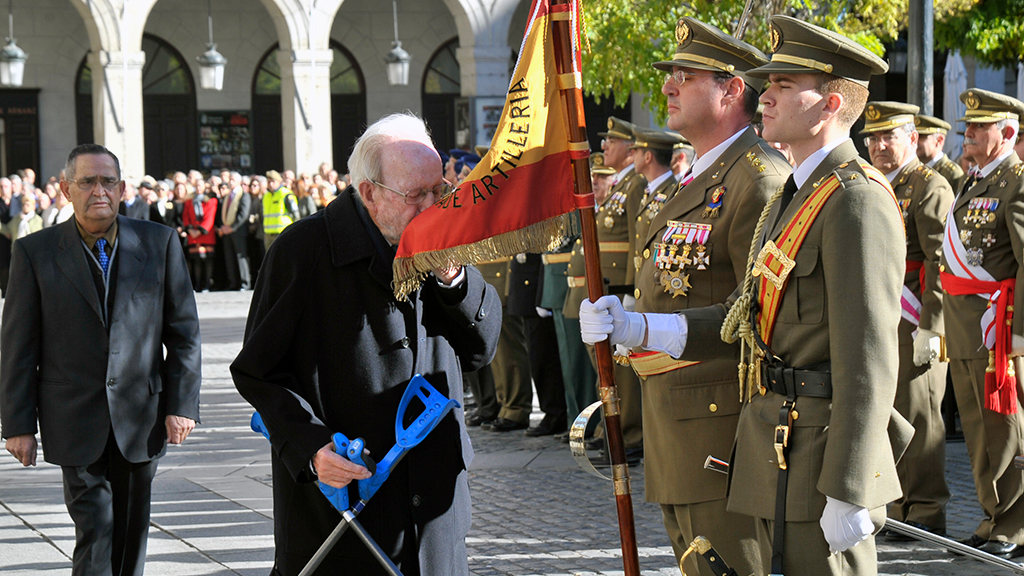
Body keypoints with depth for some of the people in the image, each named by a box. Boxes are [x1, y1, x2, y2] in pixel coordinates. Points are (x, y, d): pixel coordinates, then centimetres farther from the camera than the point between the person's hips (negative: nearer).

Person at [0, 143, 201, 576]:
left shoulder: (159, 243, 3)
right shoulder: (35, 252, -1)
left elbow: (183, 331, 5)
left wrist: (182, 404, -1)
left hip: (141, 419, 2)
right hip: (76, 422, -2)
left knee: (132, 533, 12)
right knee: (95, 529, -9)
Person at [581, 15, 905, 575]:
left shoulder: (858, 202, -16)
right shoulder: (790, 197, 17)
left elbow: (868, 360, -21)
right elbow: (742, 318, 18)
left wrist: (847, 495, -23)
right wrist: (636, 328, 5)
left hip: (819, 456, -10)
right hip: (775, 446, 10)